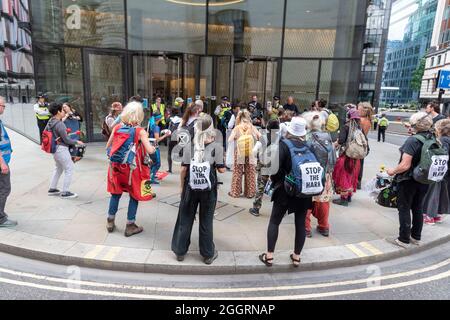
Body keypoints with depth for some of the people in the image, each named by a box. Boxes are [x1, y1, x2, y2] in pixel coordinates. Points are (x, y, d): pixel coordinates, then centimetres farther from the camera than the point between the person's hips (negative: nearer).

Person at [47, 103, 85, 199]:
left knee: (59, 168, 24)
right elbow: (66, 140, -18)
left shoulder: (50, 122, 7)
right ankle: (65, 192, 2)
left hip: (54, 149, 10)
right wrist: (77, 142, -3)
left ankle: (52, 189, 31)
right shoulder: (60, 124, -21)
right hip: (61, 149, -10)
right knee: (69, 169, 0)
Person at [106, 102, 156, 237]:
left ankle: (110, 222, 32)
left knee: (116, 193, 20)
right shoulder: (140, 131, -13)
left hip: (116, 166, 4)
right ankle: (130, 226, 18)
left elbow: (108, 147, 8)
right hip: (132, 168, -4)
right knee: (134, 195, 12)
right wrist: (154, 148, 1)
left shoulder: (117, 128, -1)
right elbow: (150, 151, -21)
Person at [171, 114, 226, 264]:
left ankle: (180, 251, 26)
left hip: (190, 188, 1)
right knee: (206, 221, 10)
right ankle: (208, 255, 23)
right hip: (208, 189, -1)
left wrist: (182, 187, 8)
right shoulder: (215, 146, -9)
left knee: (185, 219, 14)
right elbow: (221, 169, -9)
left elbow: (184, 169, -4)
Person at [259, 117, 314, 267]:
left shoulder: (284, 144, -12)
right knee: (301, 223, 14)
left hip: (285, 190, -4)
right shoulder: (309, 145, 1)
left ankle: (269, 256, 14)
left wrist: (276, 182, -5)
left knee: (274, 222, 9)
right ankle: (297, 256, 25)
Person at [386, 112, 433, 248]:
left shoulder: (413, 140, -23)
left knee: (404, 208, 6)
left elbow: (405, 166, -27)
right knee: (418, 208, 19)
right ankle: (416, 237, 33)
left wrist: (393, 171, -10)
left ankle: (404, 239, 15)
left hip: (408, 180, -7)